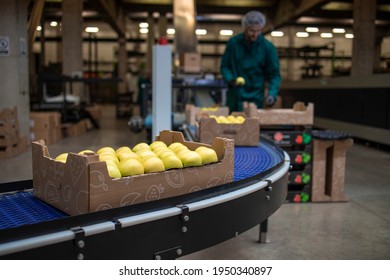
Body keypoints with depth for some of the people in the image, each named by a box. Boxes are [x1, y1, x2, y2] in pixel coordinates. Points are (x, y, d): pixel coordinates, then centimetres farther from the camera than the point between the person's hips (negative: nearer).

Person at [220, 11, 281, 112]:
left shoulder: (268, 48, -6)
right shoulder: (233, 42, -3)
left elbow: (274, 74, -4)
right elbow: (224, 66, 5)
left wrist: (272, 95, -20)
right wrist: (230, 79, -16)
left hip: (255, 98, -1)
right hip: (234, 97, 1)